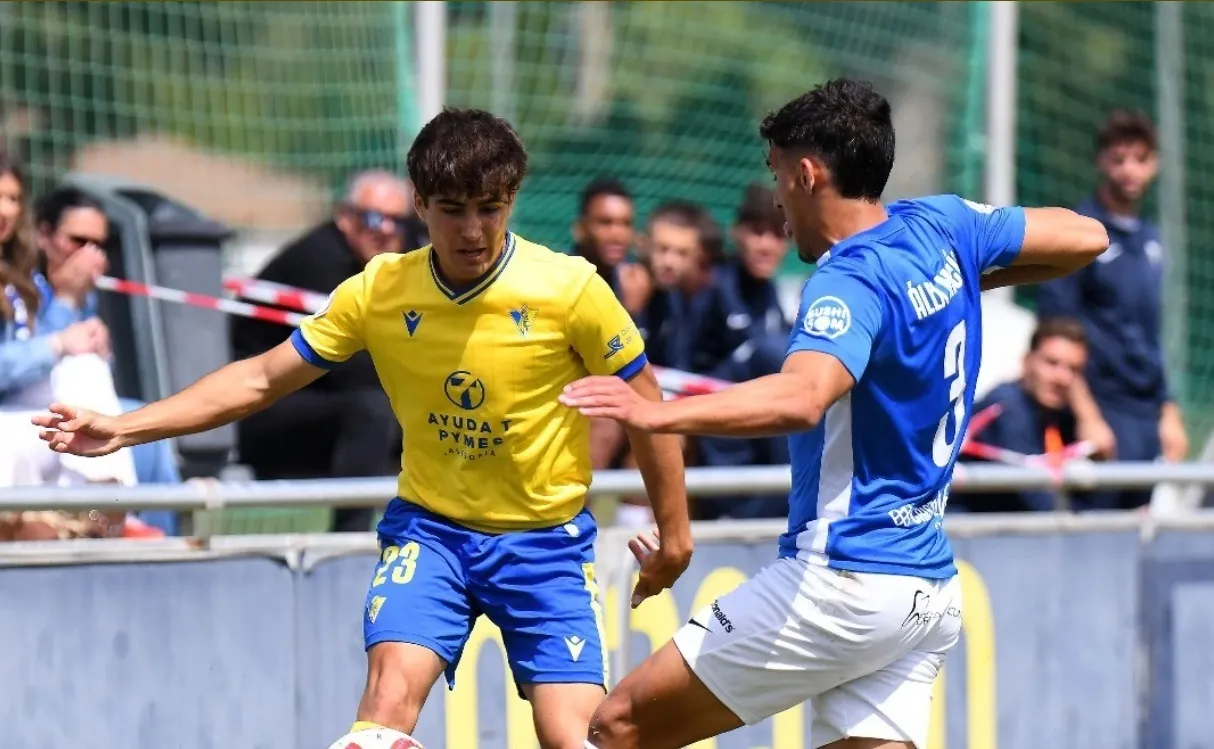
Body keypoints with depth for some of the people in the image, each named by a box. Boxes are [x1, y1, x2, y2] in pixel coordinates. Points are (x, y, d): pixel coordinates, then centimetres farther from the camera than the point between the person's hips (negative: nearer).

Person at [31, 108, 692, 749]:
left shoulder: (571, 289, -14)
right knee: (390, 691, -23)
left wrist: (673, 533, 4)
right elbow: (260, 380, 0)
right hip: (429, 529, 1)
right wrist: (123, 429, -6)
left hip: (544, 538, -1)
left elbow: (642, 401, -1)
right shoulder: (378, 293, -8)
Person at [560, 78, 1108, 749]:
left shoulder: (849, 284, -18)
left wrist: (657, 414, -44)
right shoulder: (941, 227, 7)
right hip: (931, 587, 9)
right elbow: (1085, 237, 20)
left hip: (844, 580, -9)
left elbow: (801, 398, -38)